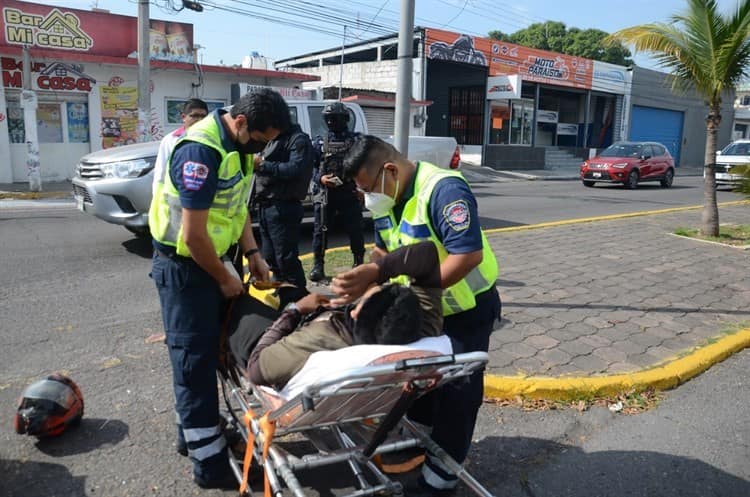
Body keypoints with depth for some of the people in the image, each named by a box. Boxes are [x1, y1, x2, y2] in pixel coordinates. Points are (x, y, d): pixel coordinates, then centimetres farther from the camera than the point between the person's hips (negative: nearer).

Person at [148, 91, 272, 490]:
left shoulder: (238, 145, 4)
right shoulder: (201, 151, -26)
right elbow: (193, 235, -25)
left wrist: (252, 254, 5)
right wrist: (225, 279, -13)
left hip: (207, 258, 9)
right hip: (182, 266, -9)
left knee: (206, 350, 18)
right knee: (194, 359, -2)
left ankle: (192, 434, 36)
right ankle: (209, 461, 11)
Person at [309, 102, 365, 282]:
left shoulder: (356, 140, 5)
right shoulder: (320, 142, 10)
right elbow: (312, 166, 8)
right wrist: (320, 178, -12)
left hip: (350, 193, -1)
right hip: (324, 193, 2)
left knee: (355, 230, 4)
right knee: (320, 230, 2)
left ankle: (359, 264, 19)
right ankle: (318, 266, 12)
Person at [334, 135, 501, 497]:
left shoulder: (443, 190, -29)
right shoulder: (388, 198, -2)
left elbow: (468, 254, -35)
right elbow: (384, 250, 6)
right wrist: (363, 282, -12)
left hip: (467, 308, -8)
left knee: (455, 390, 2)